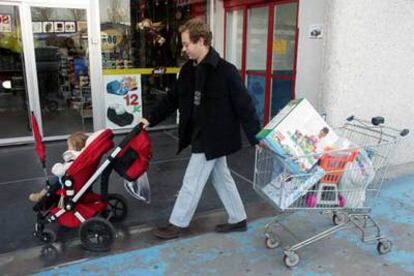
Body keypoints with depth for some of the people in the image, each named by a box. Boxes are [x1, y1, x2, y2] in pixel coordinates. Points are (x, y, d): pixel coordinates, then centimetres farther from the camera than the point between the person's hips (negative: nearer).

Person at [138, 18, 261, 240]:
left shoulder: (225, 71, -18)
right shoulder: (188, 70, 4)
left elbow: (244, 106, -16)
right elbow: (173, 98, 12)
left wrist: (255, 137, -15)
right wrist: (151, 118, 7)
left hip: (213, 137, -8)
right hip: (201, 135, 8)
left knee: (192, 182, 3)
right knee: (221, 178, 17)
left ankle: (177, 224, 21)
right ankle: (238, 219, 33)